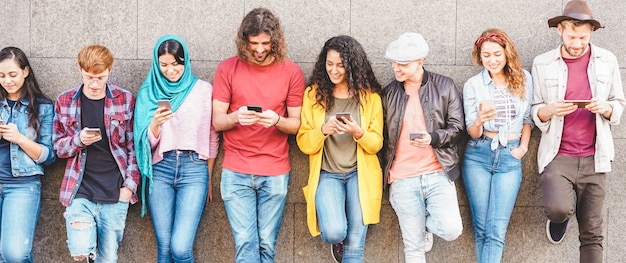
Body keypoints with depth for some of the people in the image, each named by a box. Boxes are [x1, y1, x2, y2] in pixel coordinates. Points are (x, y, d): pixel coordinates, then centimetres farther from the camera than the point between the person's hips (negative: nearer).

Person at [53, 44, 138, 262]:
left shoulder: (125, 100, 1)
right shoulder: (65, 102, 3)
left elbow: (134, 146, 4)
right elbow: (58, 147, 8)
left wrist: (130, 184, -4)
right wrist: (79, 140, -12)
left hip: (115, 194, 0)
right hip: (80, 192, 0)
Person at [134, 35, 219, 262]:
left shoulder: (204, 90, 3)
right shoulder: (149, 92, 7)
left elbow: (212, 138, 10)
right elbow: (147, 142, 3)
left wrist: (208, 178, 13)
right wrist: (156, 123, -17)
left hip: (194, 169, -2)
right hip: (160, 170, 2)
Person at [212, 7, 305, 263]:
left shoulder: (292, 72, 0)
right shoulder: (228, 69, -1)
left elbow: (297, 123, 4)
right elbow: (217, 121, 1)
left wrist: (277, 120, -18)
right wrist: (236, 117, -21)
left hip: (275, 172, 1)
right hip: (236, 172, 0)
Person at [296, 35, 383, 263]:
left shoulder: (370, 96, 0)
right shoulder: (313, 94, 0)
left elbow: (376, 144, 1)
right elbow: (304, 144, -1)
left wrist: (358, 132, -20)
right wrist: (322, 130, -21)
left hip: (361, 173, 0)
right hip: (327, 174, 0)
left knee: (354, 245, -4)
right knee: (334, 233, -19)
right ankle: (338, 239, 17)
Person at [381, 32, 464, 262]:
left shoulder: (445, 86, 1)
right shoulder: (389, 92, 7)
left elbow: (457, 128, 0)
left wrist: (433, 138, -19)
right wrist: (387, 171, 10)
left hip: (437, 173, -1)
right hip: (403, 179, 1)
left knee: (451, 229, -16)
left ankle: (426, 222, 18)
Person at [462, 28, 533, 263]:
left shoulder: (524, 79, 3)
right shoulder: (473, 85, 0)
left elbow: (527, 118, 14)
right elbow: (472, 133, -3)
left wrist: (523, 146, -1)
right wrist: (479, 121, -25)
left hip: (510, 157, 0)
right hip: (479, 156, 0)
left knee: (497, 230, -6)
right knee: (481, 227, 1)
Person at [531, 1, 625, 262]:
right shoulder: (542, 63, 1)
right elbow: (535, 112, 3)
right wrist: (550, 110, -19)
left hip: (594, 157, 2)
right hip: (557, 154, -1)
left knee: (592, 233, 1)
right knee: (559, 208, -25)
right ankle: (559, 217, 12)